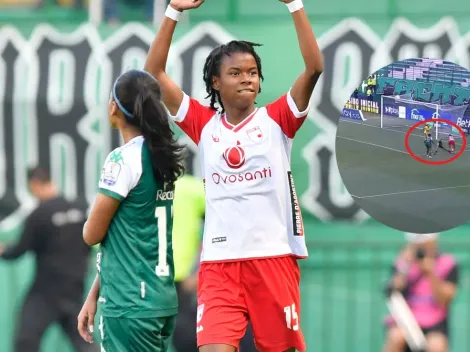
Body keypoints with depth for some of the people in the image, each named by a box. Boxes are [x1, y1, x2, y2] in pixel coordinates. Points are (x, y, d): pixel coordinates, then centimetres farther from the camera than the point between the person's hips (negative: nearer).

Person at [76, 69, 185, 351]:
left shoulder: (123, 159, -14)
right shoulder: (161, 160, 10)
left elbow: (92, 234, -9)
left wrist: (89, 224, 15)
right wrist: (94, 296, 19)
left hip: (130, 306, -8)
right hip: (162, 302, 8)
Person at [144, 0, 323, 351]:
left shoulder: (276, 119, 5)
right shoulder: (205, 124, 9)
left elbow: (314, 68, -7)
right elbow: (155, 73, 7)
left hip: (274, 257, 0)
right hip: (219, 262, 1)